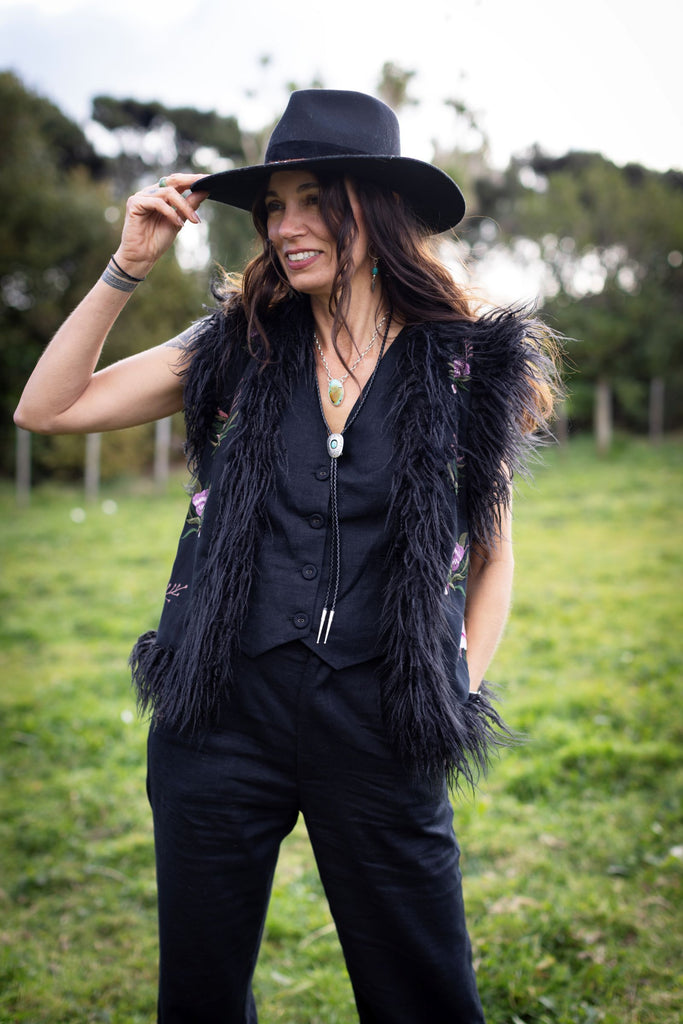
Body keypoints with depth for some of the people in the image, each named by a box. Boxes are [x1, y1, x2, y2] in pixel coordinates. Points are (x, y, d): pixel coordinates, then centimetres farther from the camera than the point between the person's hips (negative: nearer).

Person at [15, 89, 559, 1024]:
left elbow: (493, 554, 10)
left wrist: (460, 699, 1)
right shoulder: (239, 347, 3)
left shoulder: (470, 364, -1)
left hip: (378, 727, -1)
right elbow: (47, 409, 2)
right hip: (222, 710, 2)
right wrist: (128, 268, -4)